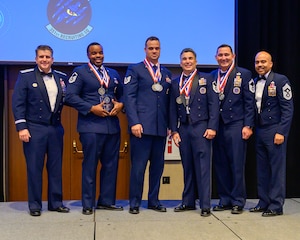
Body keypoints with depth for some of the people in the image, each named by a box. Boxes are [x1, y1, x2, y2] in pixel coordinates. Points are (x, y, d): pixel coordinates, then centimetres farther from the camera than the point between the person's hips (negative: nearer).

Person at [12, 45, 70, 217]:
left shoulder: (61, 77, 10)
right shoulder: (26, 76, -1)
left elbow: (67, 99, 12)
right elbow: (18, 103, -5)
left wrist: (68, 96, -10)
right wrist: (22, 127, -12)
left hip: (56, 128, 4)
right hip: (34, 129, -4)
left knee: (56, 168, 9)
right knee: (34, 168, 3)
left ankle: (56, 202, 20)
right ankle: (34, 205, 14)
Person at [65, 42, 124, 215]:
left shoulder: (114, 74, 18)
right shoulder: (80, 72, 2)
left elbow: (122, 94, 21)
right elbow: (71, 96, -7)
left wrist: (120, 104, -2)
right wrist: (92, 108, -14)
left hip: (113, 125, 6)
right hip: (91, 126, -5)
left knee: (111, 164, 9)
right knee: (90, 165, -1)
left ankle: (106, 201, 21)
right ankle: (88, 204, 10)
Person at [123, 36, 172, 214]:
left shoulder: (167, 73, 18)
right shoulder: (135, 70, 4)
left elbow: (168, 100, 17)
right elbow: (129, 97, -4)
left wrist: (170, 124, 9)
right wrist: (134, 122, -13)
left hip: (161, 127, 5)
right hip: (142, 126, -5)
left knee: (158, 165, 9)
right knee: (138, 165, -2)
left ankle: (154, 201, 19)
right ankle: (134, 203, 9)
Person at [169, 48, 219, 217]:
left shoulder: (207, 79, 4)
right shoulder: (175, 83, 13)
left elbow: (214, 104, -2)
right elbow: (173, 109, 12)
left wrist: (212, 127, -10)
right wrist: (174, 130, 4)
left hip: (201, 127, -3)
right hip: (183, 129, 4)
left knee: (203, 167, -3)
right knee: (187, 167, 9)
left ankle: (205, 205, 3)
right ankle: (188, 202, 19)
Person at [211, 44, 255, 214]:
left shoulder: (244, 74, 2)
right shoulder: (211, 76, 12)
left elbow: (250, 102, -2)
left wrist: (248, 126, -8)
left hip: (236, 126, -3)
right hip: (217, 127, 4)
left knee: (237, 165, 0)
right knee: (220, 165, 7)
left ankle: (238, 202, 12)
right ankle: (225, 200, 19)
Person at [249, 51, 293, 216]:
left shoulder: (280, 80, -6)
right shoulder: (254, 82, 11)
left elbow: (288, 108, -10)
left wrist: (281, 132, -15)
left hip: (274, 131, -6)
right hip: (259, 131, 6)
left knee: (276, 169, 0)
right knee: (262, 169, 11)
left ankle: (276, 206, 9)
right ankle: (263, 202, 21)